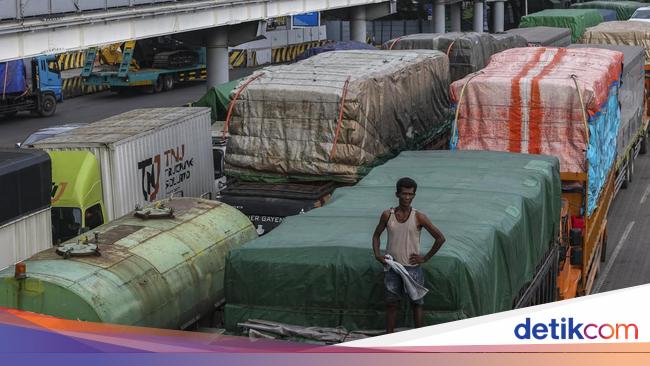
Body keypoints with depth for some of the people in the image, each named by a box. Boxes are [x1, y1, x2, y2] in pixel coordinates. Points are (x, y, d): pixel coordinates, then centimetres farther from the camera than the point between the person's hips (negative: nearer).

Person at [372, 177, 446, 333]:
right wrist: (377, 255, -1)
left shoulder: (418, 218, -9)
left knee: (416, 303, 7)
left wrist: (425, 258, -6)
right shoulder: (387, 215, -2)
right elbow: (376, 235, 13)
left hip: (412, 268, -2)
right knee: (391, 304, 8)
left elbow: (440, 238, -6)